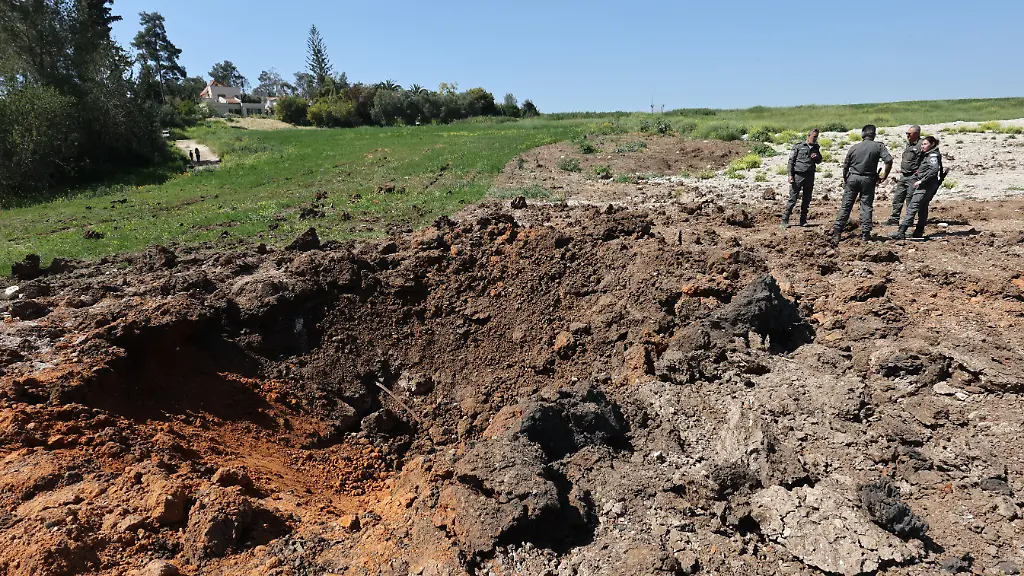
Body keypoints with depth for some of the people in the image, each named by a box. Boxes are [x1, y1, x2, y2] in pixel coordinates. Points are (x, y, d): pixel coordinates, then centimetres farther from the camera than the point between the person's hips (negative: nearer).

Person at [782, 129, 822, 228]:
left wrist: (817, 158, 0)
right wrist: (790, 175, -10)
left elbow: (819, 161, 25)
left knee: (807, 200, 7)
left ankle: (803, 220, 15)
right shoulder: (798, 147, 1)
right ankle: (785, 220, -4)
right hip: (798, 175, -5)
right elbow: (791, 161, -1)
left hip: (810, 177, 5)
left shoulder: (816, 148, 16)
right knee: (793, 198, -7)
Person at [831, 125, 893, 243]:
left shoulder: (854, 147, 4)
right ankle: (865, 233, 5)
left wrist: (845, 179, 20)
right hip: (868, 180, -1)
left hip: (852, 178, 1)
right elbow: (889, 160, -13)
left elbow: (845, 166, 7)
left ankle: (837, 233, -2)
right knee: (866, 206, 5)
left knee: (846, 206, 2)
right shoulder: (878, 146, -2)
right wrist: (884, 176, -2)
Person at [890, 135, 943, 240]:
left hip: (926, 185, -11)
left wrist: (921, 180, -24)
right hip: (926, 185, 11)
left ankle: (901, 232, -21)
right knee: (923, 208, 14)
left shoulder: (933, 155, -11)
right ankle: (919, 231, 20)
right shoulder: (927, 155, 18)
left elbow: (934, 169, -24)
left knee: (912, 207, -15)